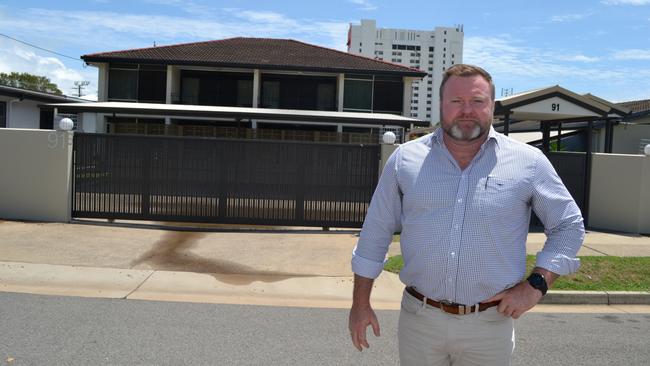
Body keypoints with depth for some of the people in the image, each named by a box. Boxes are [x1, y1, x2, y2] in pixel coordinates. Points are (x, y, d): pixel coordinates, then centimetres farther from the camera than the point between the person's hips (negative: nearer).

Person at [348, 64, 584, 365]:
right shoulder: (405, 158, -2)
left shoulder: (529, 163, -4)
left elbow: (569, 226, 6)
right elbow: (376, 232, 3)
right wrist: (360, 303, 5)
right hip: (419, 318, 1)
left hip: (490, 324, 0)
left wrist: (536, 284, -7)